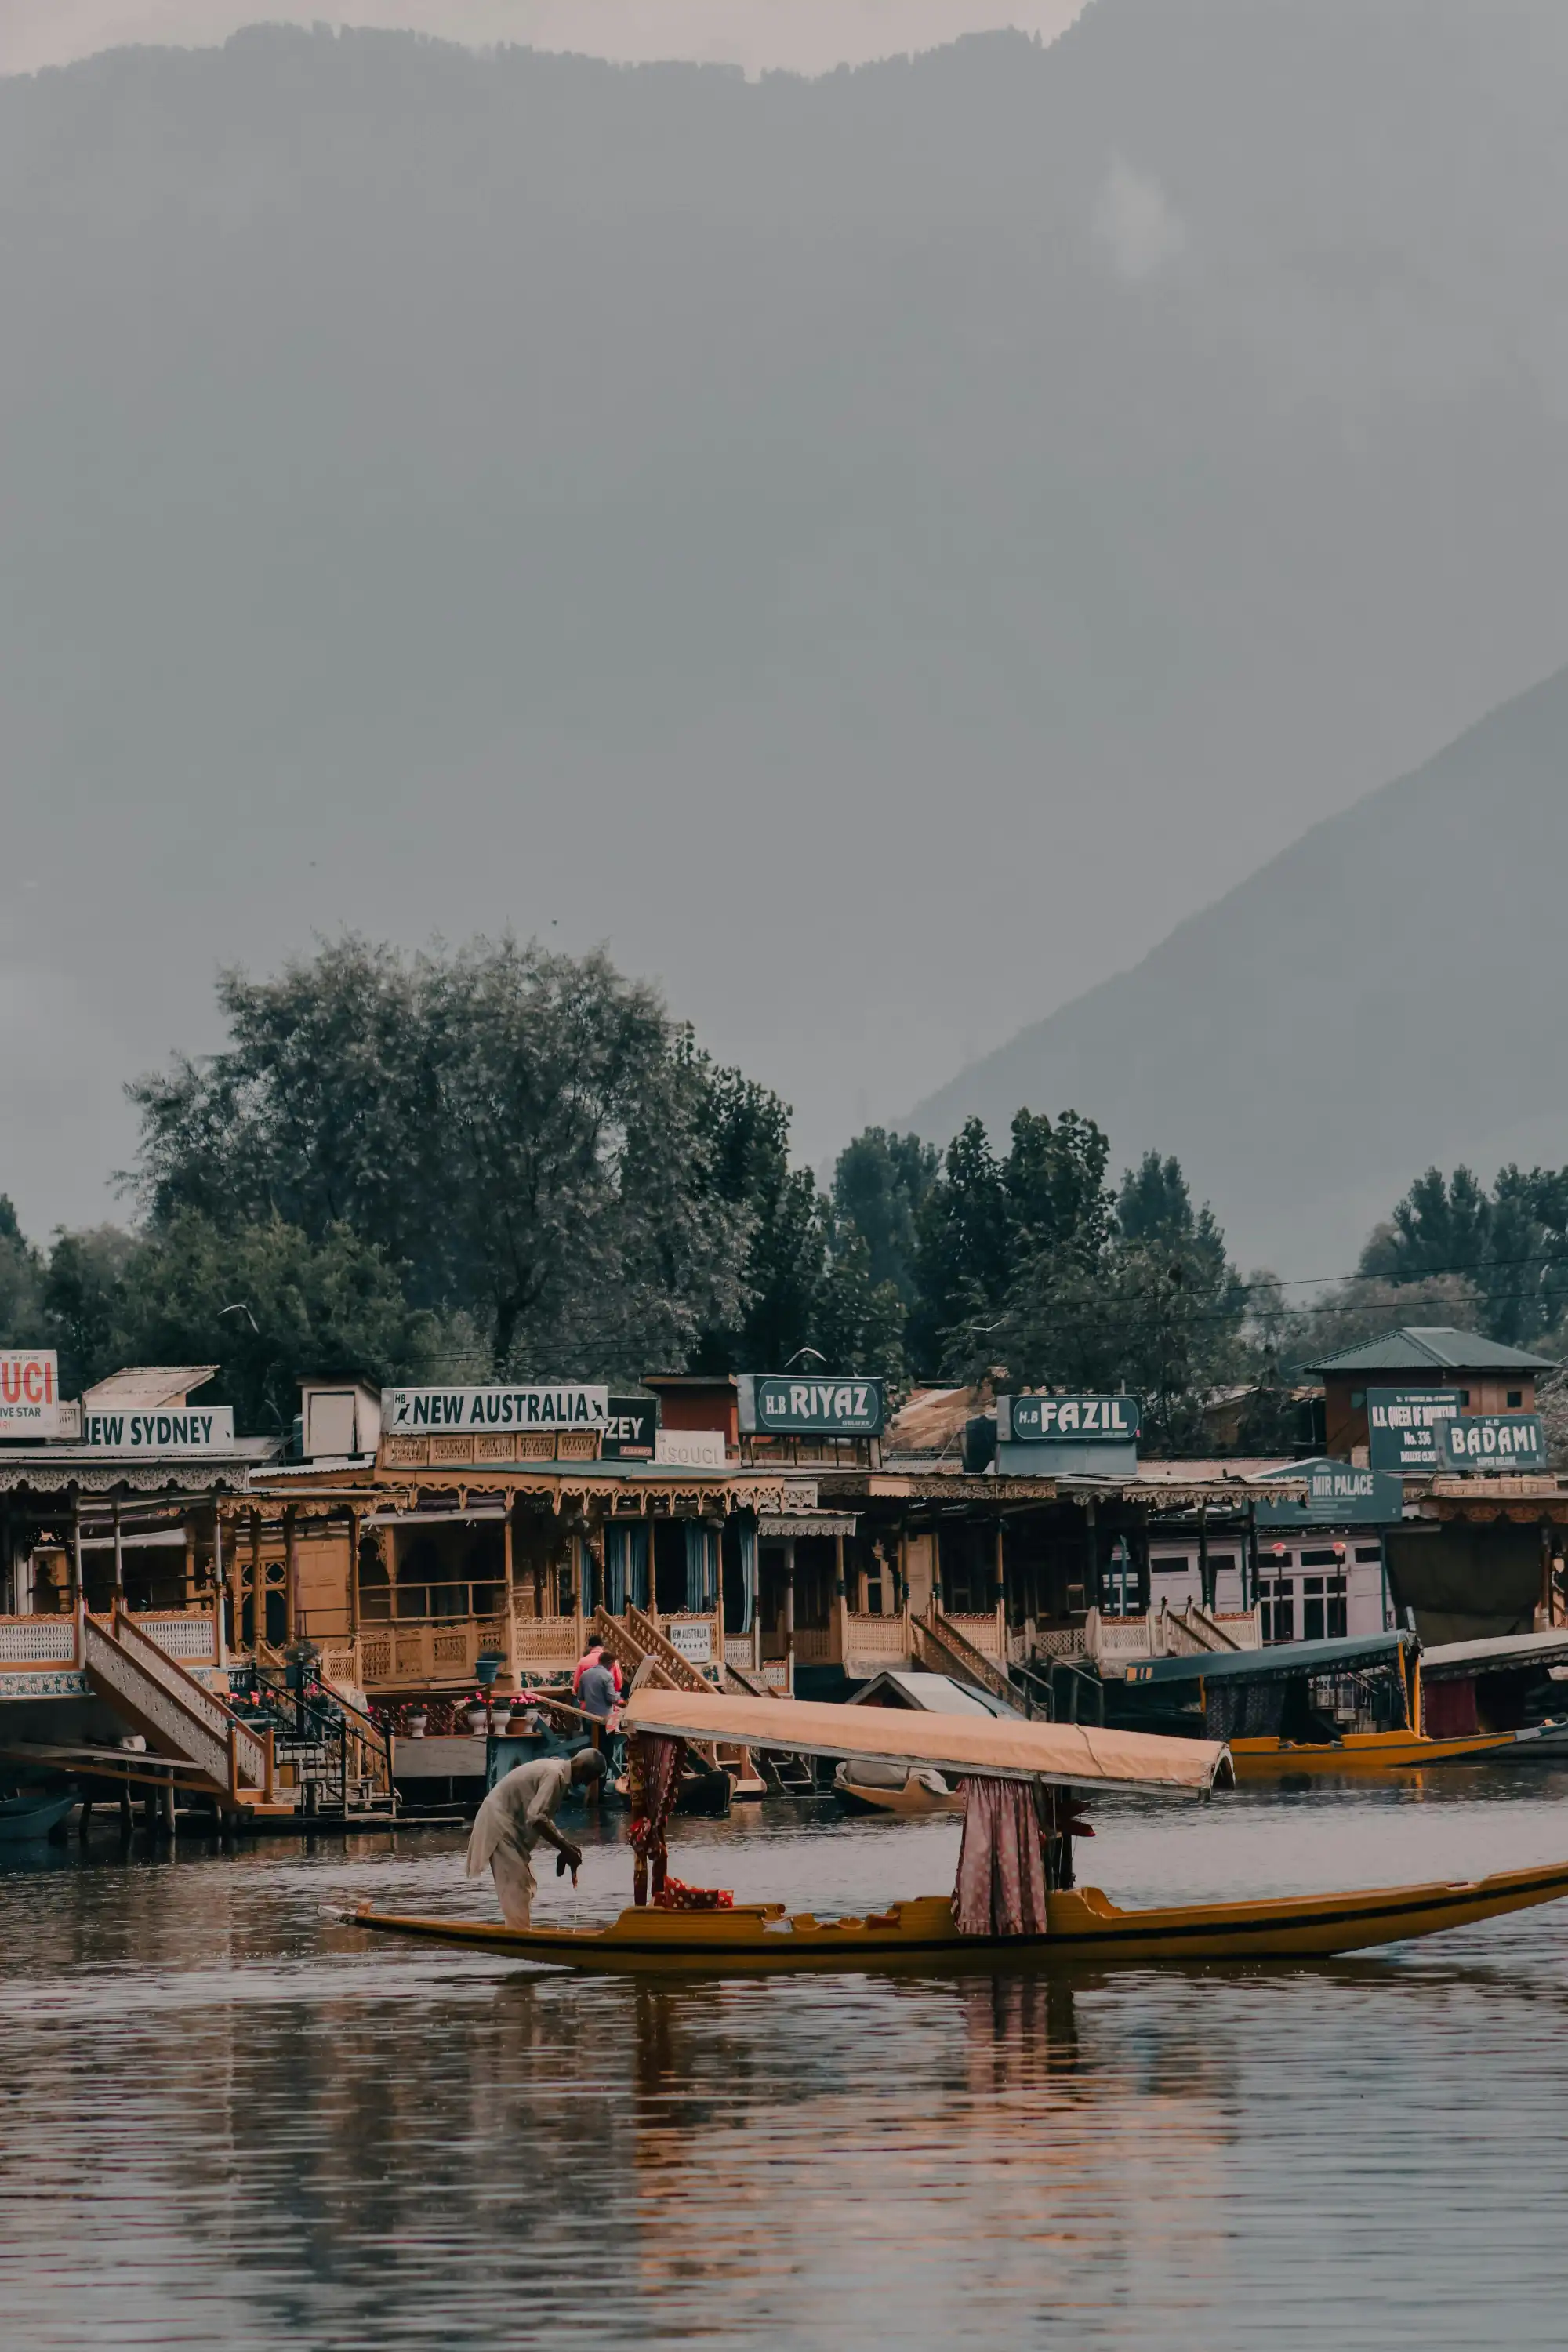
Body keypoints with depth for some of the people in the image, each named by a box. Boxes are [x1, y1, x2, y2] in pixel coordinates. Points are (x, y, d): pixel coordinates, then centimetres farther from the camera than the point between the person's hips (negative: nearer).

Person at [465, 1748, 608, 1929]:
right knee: (516, 1890, -11)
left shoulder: (553, 1768, 12)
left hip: (506, 1823, 11)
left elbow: (539, 1814, 20)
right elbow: (536, 1819, -30)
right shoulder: (555, 1775, -20)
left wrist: (565, 1846, 13)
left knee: (525, 1888, 13)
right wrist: (566, 1849, -25)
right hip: (500, 1825, -11)